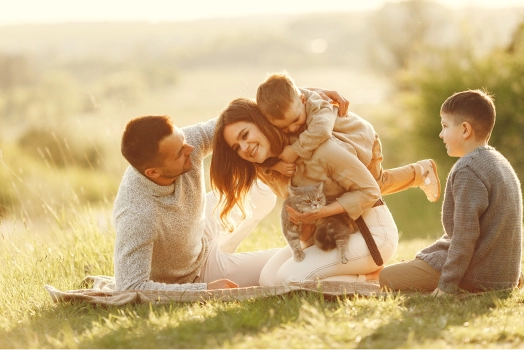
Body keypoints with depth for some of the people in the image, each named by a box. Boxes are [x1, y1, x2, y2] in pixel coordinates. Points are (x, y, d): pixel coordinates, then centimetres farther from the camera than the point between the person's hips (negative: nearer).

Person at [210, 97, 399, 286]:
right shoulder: (266, 169, -1)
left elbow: (369, 191, -17)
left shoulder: (321, 149, -25)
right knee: (269, 278, -10)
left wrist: (321, 212, -27)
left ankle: (372, 280, -8)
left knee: (291, 277, -23)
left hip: (372, 231, -8)